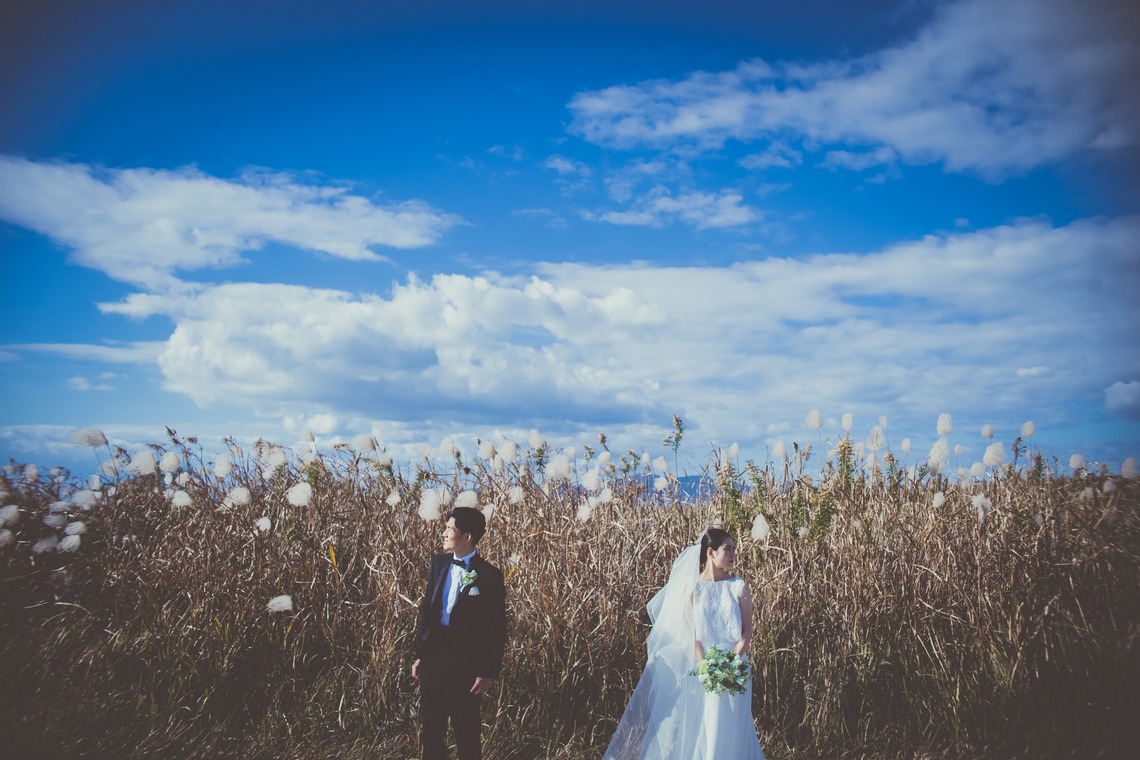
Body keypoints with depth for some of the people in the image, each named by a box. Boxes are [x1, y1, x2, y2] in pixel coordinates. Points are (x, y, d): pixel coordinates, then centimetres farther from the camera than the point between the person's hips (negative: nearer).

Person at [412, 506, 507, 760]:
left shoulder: (489, 575, -11)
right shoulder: (439, 562, 5)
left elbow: (497, 629, -9)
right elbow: (426, 609, 11)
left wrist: (489, 672, -11)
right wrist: (420, 653, 10)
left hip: (464, 662, -5)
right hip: (433, 656, 5)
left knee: (466, 734, 8)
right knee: (430, 730, 15)